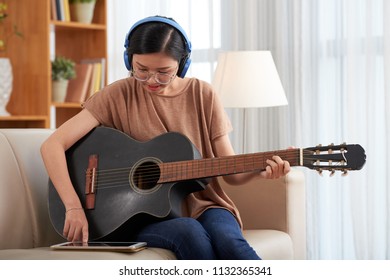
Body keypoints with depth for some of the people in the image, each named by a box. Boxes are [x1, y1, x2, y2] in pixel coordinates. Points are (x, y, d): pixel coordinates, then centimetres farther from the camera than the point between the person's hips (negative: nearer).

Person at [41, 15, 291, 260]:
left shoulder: (202, 95, 3)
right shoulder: (119, 96, -2)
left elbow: (231, 172, 5)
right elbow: (53, 145, -8)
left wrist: (259, 169, -18)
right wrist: (74, 207, -20)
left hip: (201, 207, 1)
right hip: (140, 218, -1)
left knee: (227, 239, -33)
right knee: (190, 233, -35)